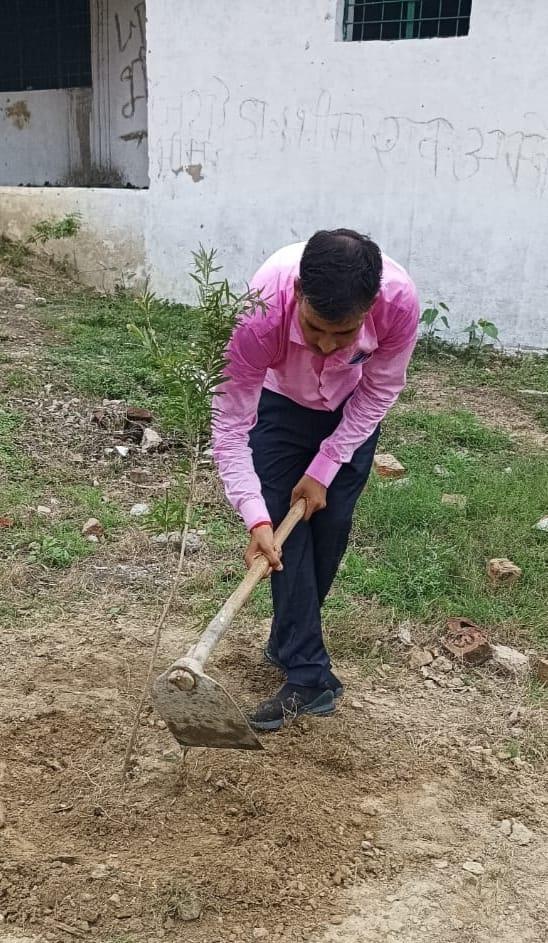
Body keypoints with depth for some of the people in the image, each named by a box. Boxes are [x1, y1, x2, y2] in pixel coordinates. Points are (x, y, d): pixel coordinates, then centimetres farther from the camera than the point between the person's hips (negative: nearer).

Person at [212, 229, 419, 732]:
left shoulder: (400, 300, -37)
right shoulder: (260, 313, -42)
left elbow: (379, 391, -18)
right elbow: (230, 425, -34)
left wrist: (324, 469, -18)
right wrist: (256, 518, -42)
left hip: (352, 409, 2)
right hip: (280, 404, -1)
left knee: (331, 525, 3)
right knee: (289, 529, -9)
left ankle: (290, 641, 27)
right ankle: (308, 674, -1)